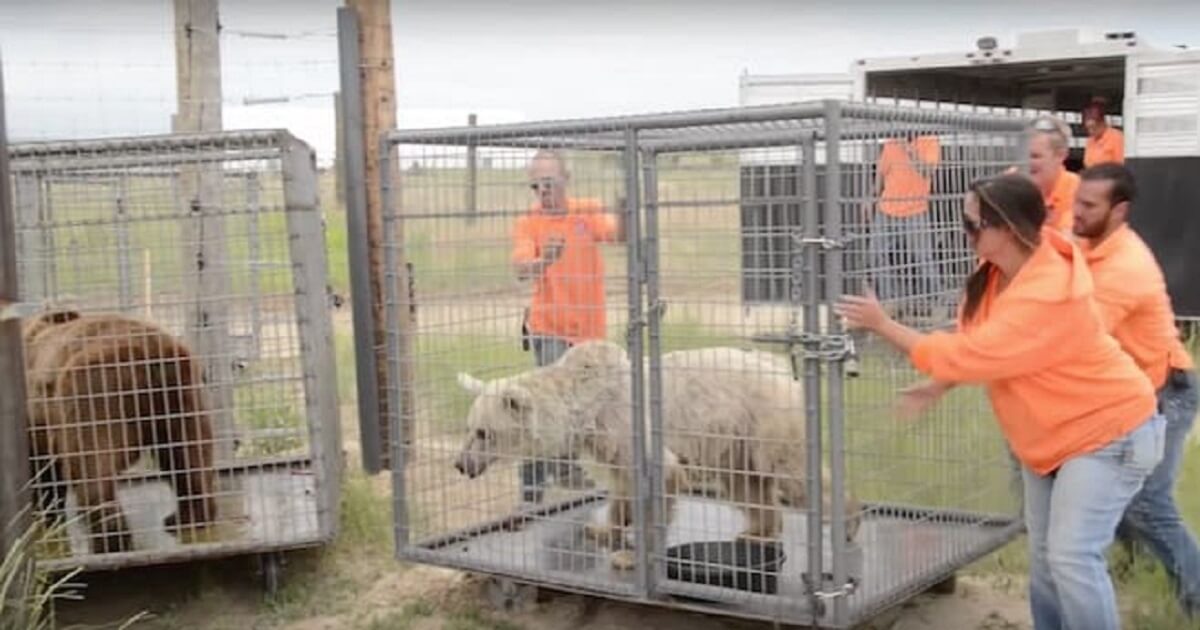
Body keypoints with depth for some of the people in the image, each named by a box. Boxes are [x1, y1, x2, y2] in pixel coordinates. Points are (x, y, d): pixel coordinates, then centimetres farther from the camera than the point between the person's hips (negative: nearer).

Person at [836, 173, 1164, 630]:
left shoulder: (1048, 296, -35)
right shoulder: (1000, 268, -8)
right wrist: (938, 386, -9)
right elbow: (979, 347, 6)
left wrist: (883, 325, -25)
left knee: (1073, 556, -16)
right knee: (1043, 555, 13)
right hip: (1049, 434, 9)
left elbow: (969, 353, -32)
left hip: (1108, 431, -9)